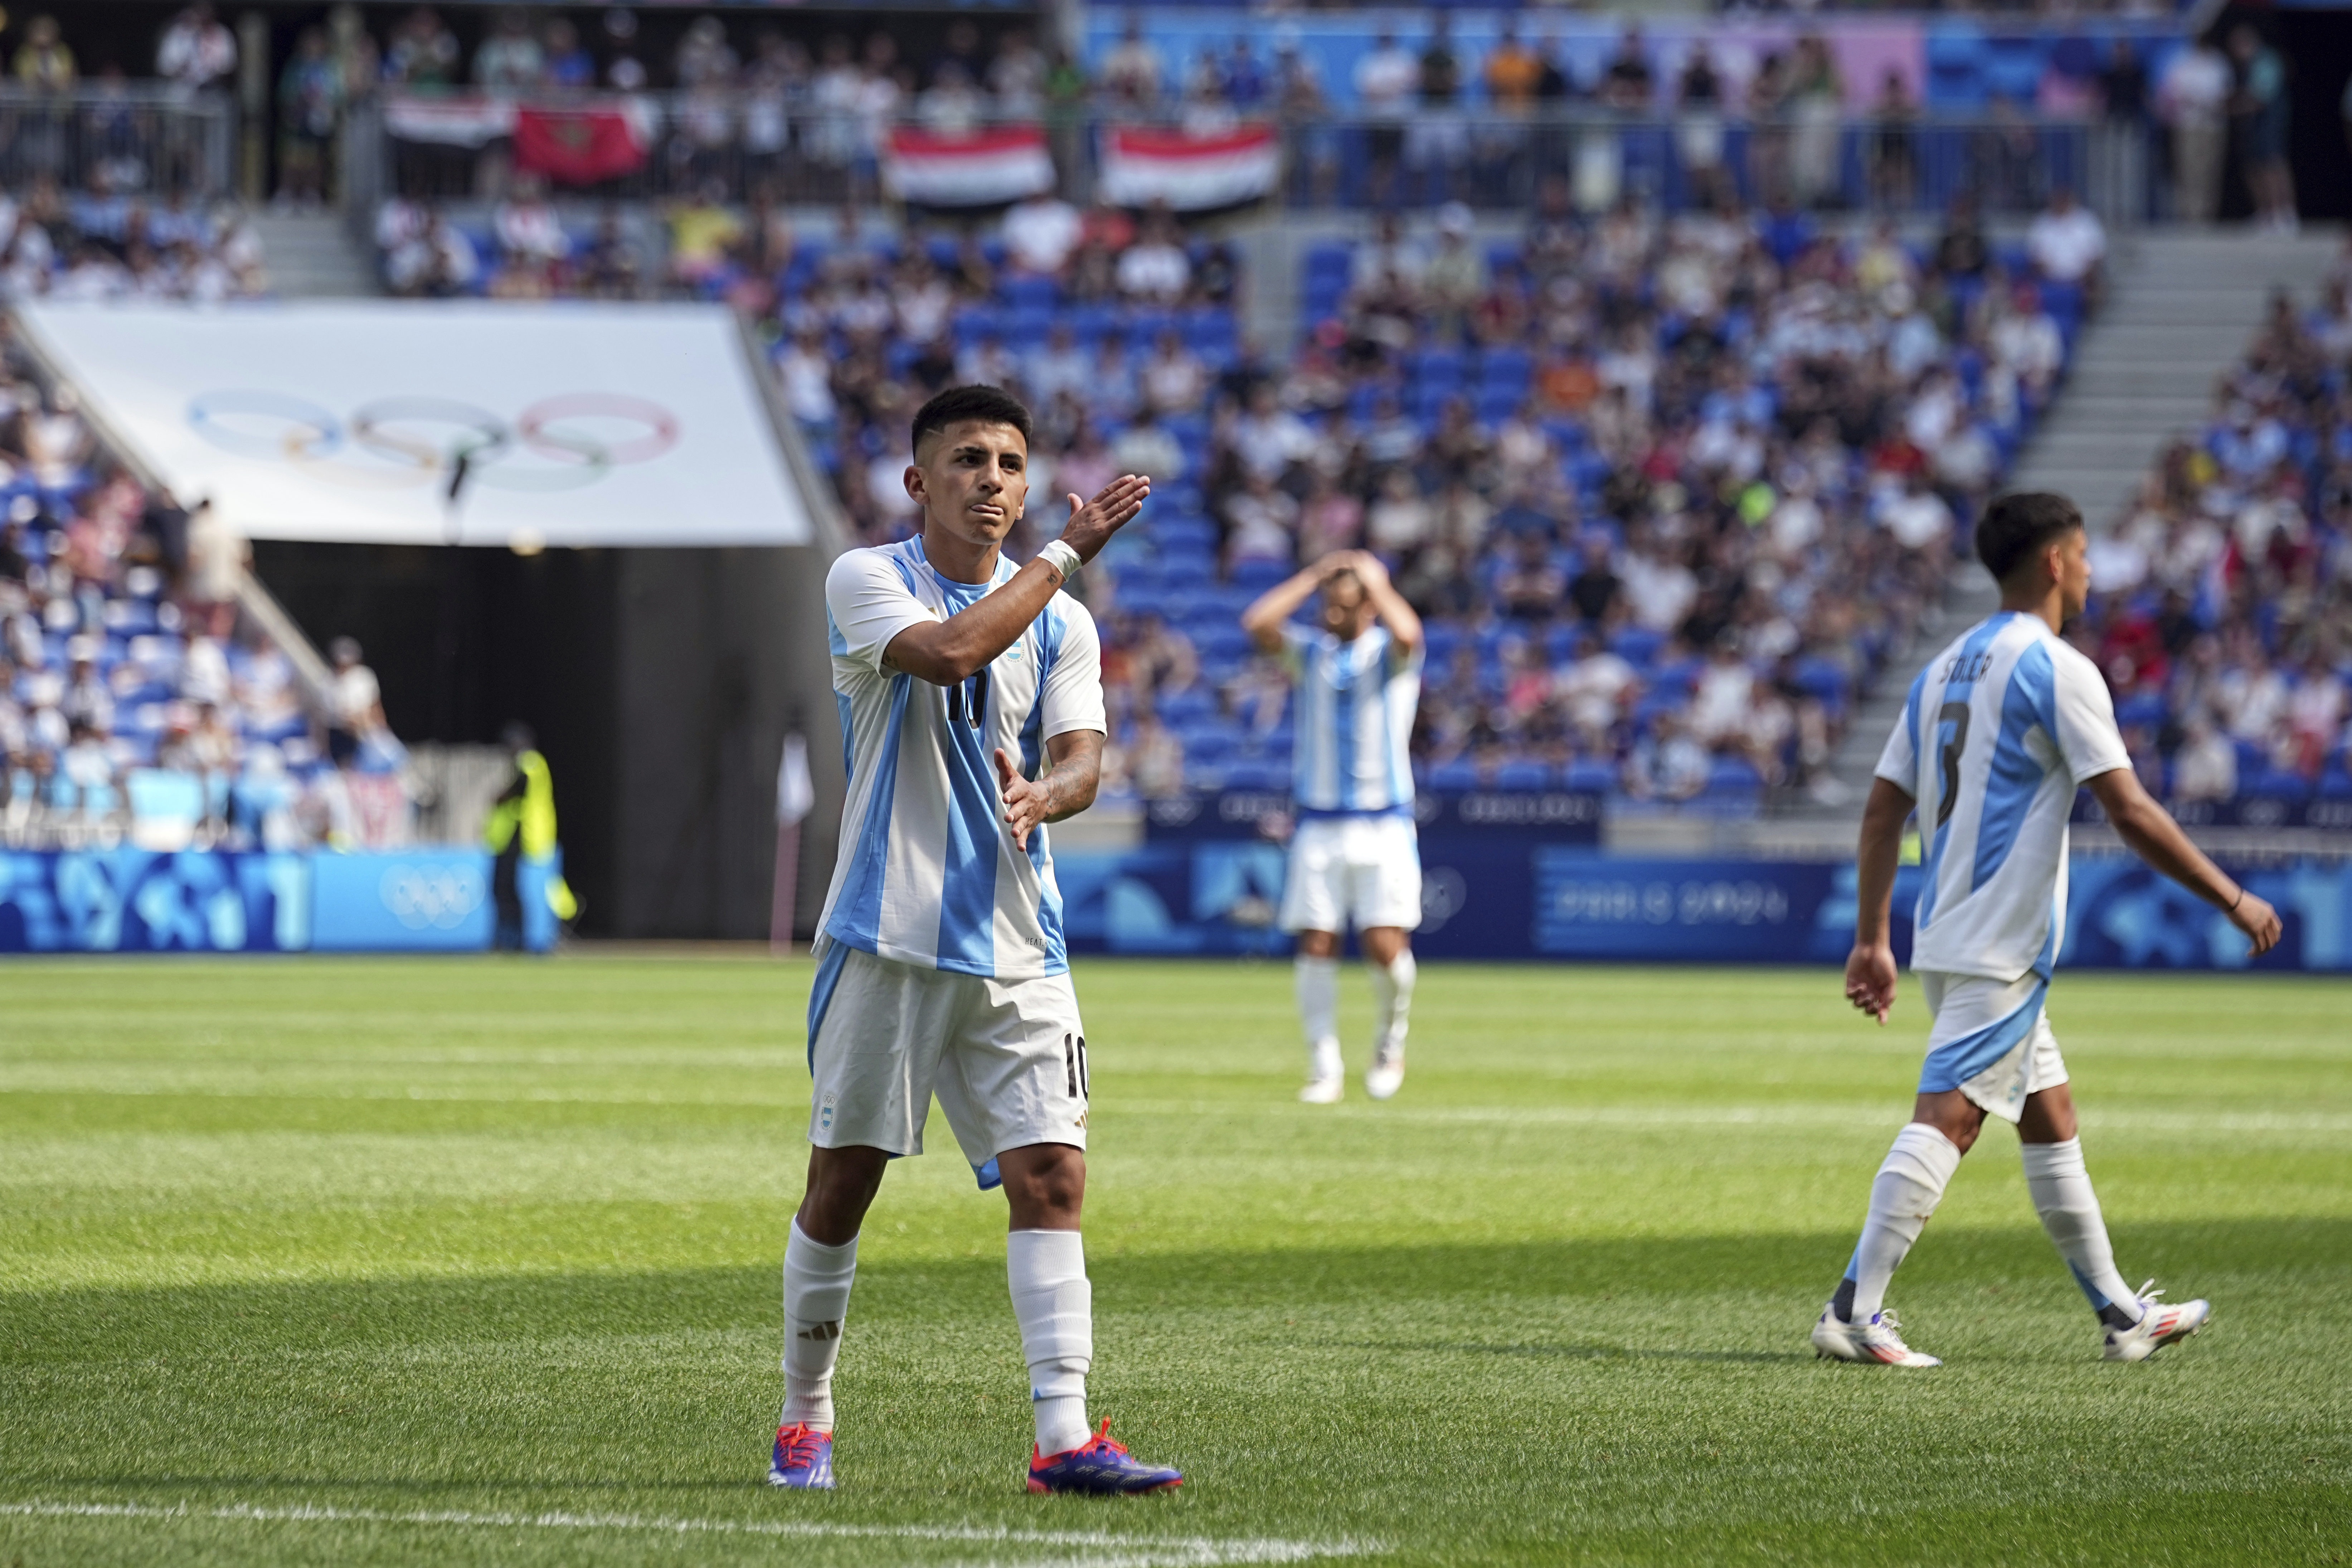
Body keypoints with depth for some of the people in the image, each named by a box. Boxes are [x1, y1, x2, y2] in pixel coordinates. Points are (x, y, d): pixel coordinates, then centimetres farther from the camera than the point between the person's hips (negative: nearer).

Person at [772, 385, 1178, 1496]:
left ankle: (1063, 1437, -11)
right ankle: (806, 1417, 21)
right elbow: (950, 651, -21)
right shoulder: (867, 581, -2)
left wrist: (1043, 794, -24)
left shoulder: (1062, 624, 11)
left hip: (1015, 949, 3)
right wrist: (1066, 555, -14)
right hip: (886, 938, -3)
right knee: (843, 1181, 4)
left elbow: (1081, 758, -1)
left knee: (1051, 1174, -8)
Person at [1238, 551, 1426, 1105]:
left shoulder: (1391, 654, 1)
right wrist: (1314, 576, -3)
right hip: (1319, 825, 3)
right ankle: (1325, 1068, 2)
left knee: (1386, 946, -11)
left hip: (1384, 825, -3)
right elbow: (1257, 623, -8)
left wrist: (1375, 580, -9)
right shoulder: (1310, 652, 9)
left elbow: (1407, 633, -23)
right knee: (1316, 945, -4)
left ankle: (1390, 1047, 14)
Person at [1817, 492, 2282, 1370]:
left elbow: (1883, 811, 14)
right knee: (1945, 1120, -12)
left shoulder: (1945, 670, 15)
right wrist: (2232, 900, -9)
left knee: (2050, 1118, 15)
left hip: (1948, 937, 9)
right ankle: (1854, 1312, -19)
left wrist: (1872, 939, 17)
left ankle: (2120, 1314, 22)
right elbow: (2130, 814, -15)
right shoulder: (2058, 670, -10)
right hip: (2003, 944, -9)